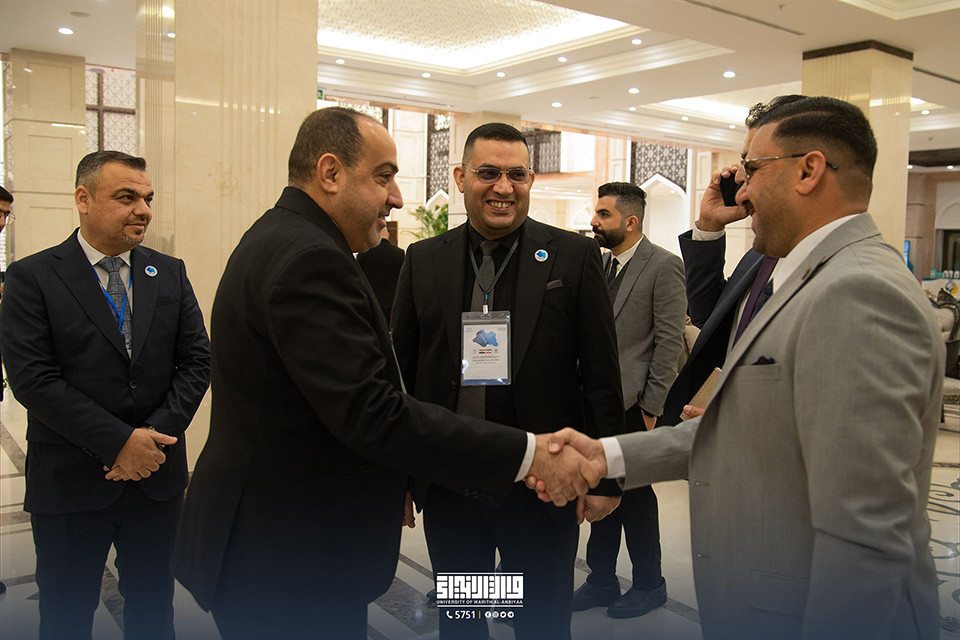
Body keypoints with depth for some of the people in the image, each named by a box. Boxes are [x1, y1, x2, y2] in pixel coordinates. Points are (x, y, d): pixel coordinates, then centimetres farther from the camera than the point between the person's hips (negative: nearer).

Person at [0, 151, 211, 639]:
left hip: (158, 476, 3)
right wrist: (119, 442, -18)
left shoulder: (170, 273, 5)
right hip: (71, 483, -3)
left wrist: (157, 433, -13)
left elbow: (196, 361, 1)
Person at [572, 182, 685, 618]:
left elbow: (669, 340, -12)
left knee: (634, 494, 7)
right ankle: (602, 580, 31)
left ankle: (648, 584, 26)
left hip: (631, 402, -6)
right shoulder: (598, 263, 10)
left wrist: (651, 406, -14)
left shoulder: (663, 266, -10)